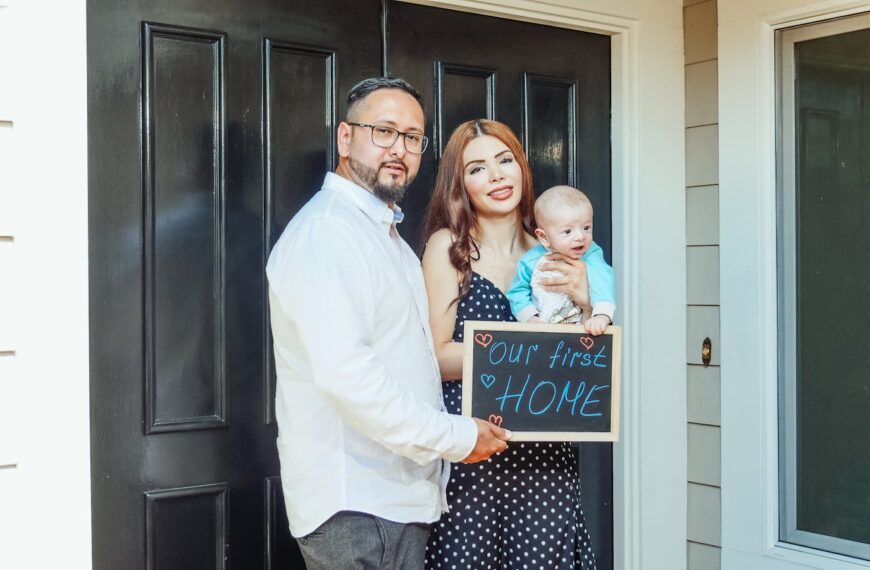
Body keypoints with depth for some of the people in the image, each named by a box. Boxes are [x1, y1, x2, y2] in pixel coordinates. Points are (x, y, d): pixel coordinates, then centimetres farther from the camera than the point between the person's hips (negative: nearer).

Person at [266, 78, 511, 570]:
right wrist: (457, 437, -18)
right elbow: (344, 372, -25)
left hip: (400, 496, 10)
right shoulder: (328, 229, -14)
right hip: (357, 507, -9)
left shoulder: (385, 232, 20)